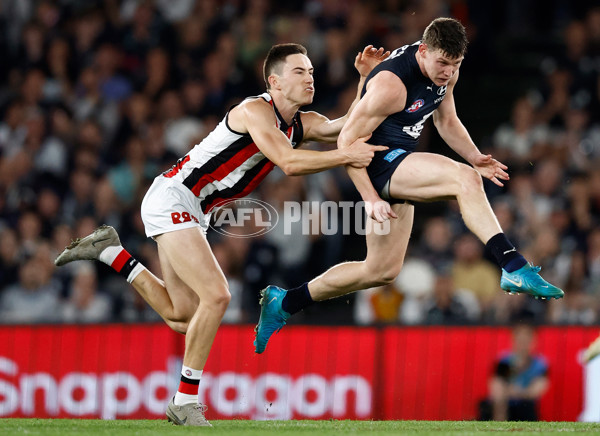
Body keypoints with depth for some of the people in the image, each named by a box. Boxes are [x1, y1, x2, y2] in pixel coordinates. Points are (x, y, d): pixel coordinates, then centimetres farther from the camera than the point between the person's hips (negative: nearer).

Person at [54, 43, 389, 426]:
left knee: (184, 318, 10)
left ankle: (113, 253, 21)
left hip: (193, 214, 10)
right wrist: (346, 156, -30)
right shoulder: (255, 111, -16)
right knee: (216, 296, -19)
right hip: (172, 197, -10)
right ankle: (186, 401, -12)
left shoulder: (302, 124, 9)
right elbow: (289, 163, -27)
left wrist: (367, 79, -5)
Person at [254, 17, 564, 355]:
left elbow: (447, 121, 19)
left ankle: (283, 303, 25)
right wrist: (371, 199, -22)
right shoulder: (391, 83, -24)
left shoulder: (445, 71, 2)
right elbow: (347, 141, -19)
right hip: (378, 162, -9)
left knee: (382, 271, 15)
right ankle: (515, 269, -35)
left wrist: (475, 158, 3)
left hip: (401, 171, 9)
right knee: (464, 178, -30)